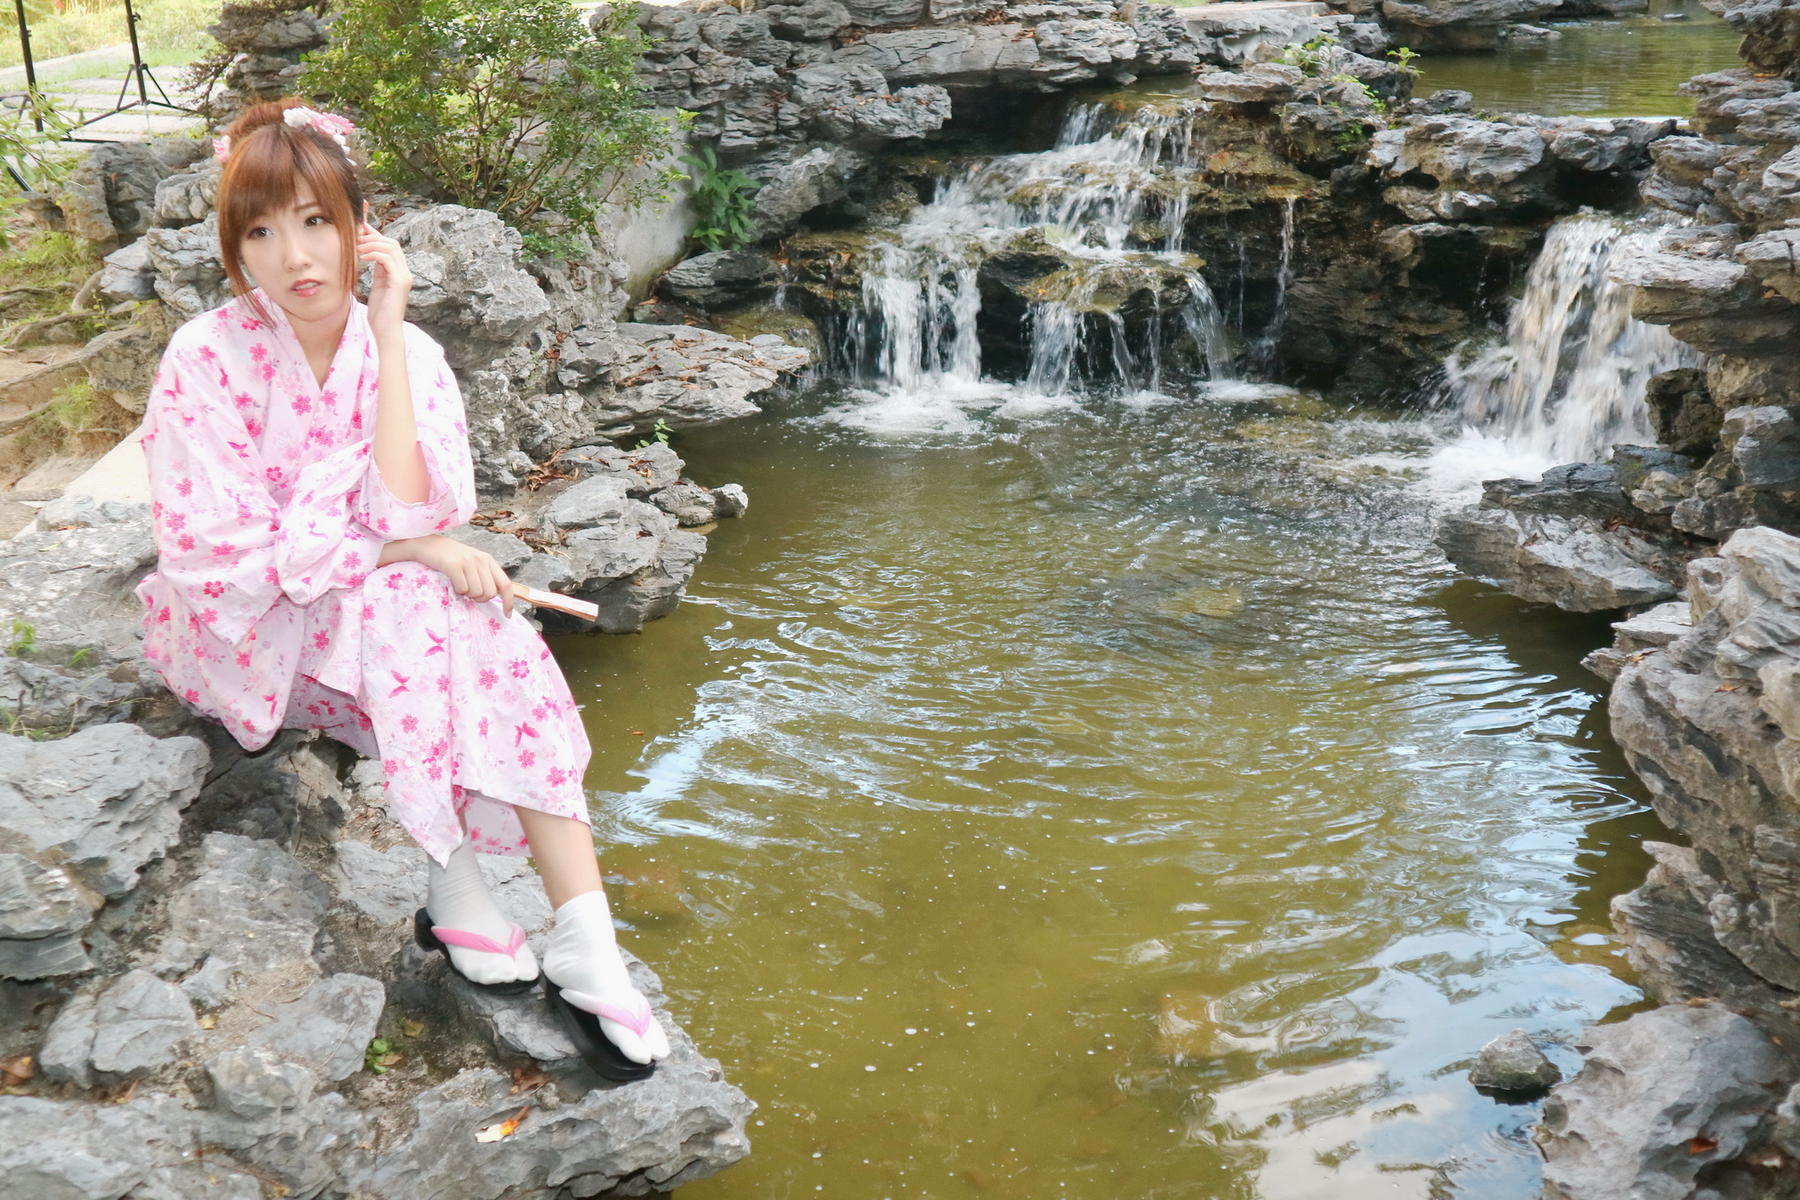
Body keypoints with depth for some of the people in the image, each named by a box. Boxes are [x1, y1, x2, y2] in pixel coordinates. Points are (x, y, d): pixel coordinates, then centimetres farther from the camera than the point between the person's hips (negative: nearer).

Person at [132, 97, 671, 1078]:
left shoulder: (405, 351, -5)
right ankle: (452, 892, -23)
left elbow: (415, 513, -21)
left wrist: (387, 331, -22)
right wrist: (404, 552, -23)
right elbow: (230, 555, -20)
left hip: (375, 618, 3)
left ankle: (585, 940, -30)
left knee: (501, 655, -26)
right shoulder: (205, 359, -16)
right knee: (416, 606, -31)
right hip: (236, 631, -3)